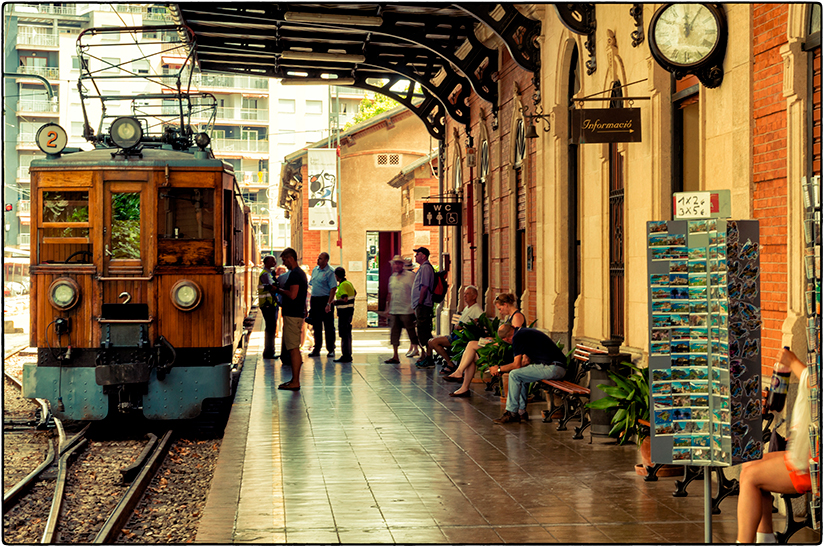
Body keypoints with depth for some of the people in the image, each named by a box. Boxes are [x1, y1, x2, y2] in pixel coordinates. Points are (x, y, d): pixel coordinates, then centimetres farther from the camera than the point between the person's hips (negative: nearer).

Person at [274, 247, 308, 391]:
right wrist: (281, 289, 17)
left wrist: (279, 289, -11)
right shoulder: (300, 273, 17)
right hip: (298, 314, 11)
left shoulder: (294, 274, -16)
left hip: (292, 315, -11)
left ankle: (295, 382, -8)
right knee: (294, 348, 14)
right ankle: (295, 379, 19)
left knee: (293, 348, -9)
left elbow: (292, 295, -24)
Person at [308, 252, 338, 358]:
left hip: (325, 300, -6)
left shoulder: (330, 272, -9)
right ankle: (317, 348, 17)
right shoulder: (315, 270, 12)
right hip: (314, 300, 6)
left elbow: (333, 289, -13)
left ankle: (331, 349, 5)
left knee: (328, 327, -1)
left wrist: (328, 304, -20)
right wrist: (311, 301, 13)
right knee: (316, 326, 10)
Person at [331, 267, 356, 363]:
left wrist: (335, 302, -13)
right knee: (347, 334, 14)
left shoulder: (342, 285, -18)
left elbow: (344, 299, -27)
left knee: (344, 334, -8)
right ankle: (348, 355, 19)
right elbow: (355, 292, 29)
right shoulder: (348, 283, 12)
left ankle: (346, 356, -8)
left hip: (344, 311, -10)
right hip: (349, 309, 10)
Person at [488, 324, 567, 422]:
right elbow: (526, 361, 26)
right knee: (520, 377, 22)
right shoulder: (524, 331, 21)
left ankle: (511, 413, -2)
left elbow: (517, 365, -8)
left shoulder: (517, 337, -8)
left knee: (514, 375, -9)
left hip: (552, 368, -10)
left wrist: (499, 369, 7)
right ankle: (521, 412, 19)